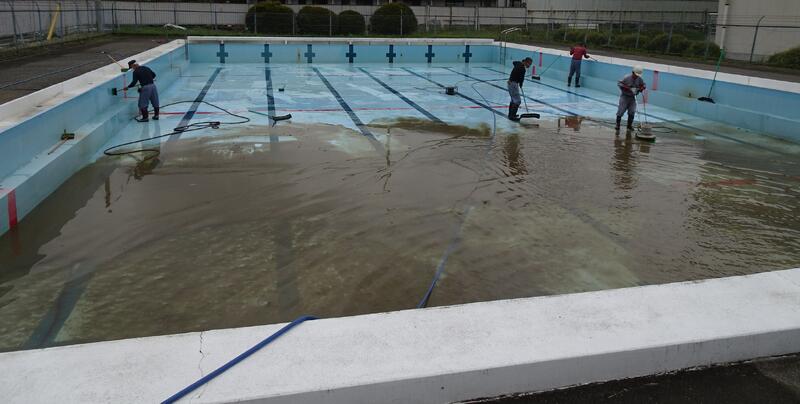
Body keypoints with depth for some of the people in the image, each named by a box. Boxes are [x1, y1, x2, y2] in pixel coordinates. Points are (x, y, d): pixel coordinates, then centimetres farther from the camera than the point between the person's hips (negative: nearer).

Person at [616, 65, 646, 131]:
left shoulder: (639, 79, 0)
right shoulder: (627, 78, -16)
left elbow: (644, 85, 14)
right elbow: (619, 83, -15)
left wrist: (641, 88, -10)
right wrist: (627, 88, -22)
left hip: (633, 97, 4)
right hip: (625, 96, -4)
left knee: (632, 112, 0)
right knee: (621, 111, -5)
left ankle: (629, 125, 12)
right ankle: (617, 125, 3)